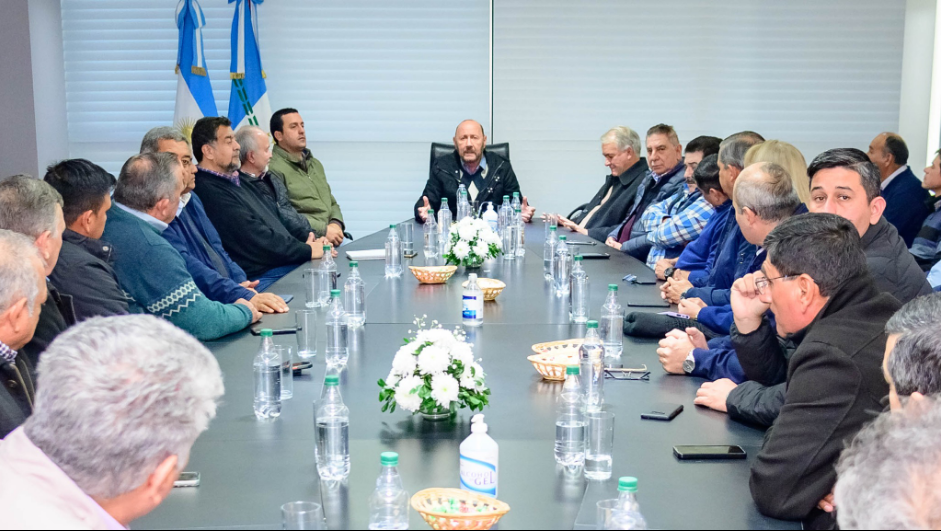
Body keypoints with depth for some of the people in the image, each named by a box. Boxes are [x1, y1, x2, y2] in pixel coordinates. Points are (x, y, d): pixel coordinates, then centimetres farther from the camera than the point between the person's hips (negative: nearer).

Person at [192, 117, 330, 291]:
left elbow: (273, 220, 21)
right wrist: (307, 250, -9)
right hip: (263, 278, -10)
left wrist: (308, 239, 6)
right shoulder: (210, 191, -15)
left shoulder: (235, 181, 18)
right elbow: (257, 240, -17)